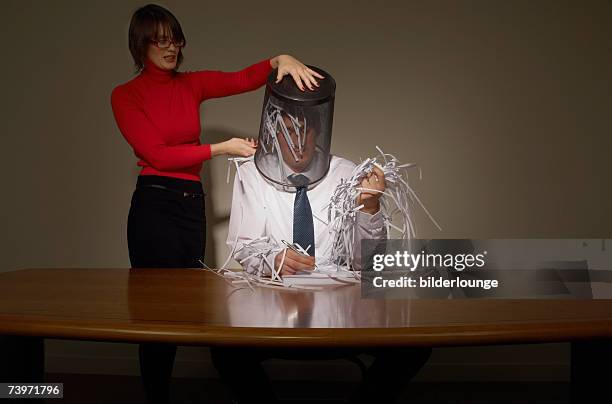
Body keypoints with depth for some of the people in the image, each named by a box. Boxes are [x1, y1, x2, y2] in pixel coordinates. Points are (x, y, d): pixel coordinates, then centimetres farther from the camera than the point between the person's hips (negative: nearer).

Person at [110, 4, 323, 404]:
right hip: (154, 204, -5)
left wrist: (280, 60, -24)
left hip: (193, 203, 5)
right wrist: (223, 148, -13)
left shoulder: (192, 84, 11)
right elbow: (157, 154, -11)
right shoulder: (125, 95, -1)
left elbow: (243, 80, -4)